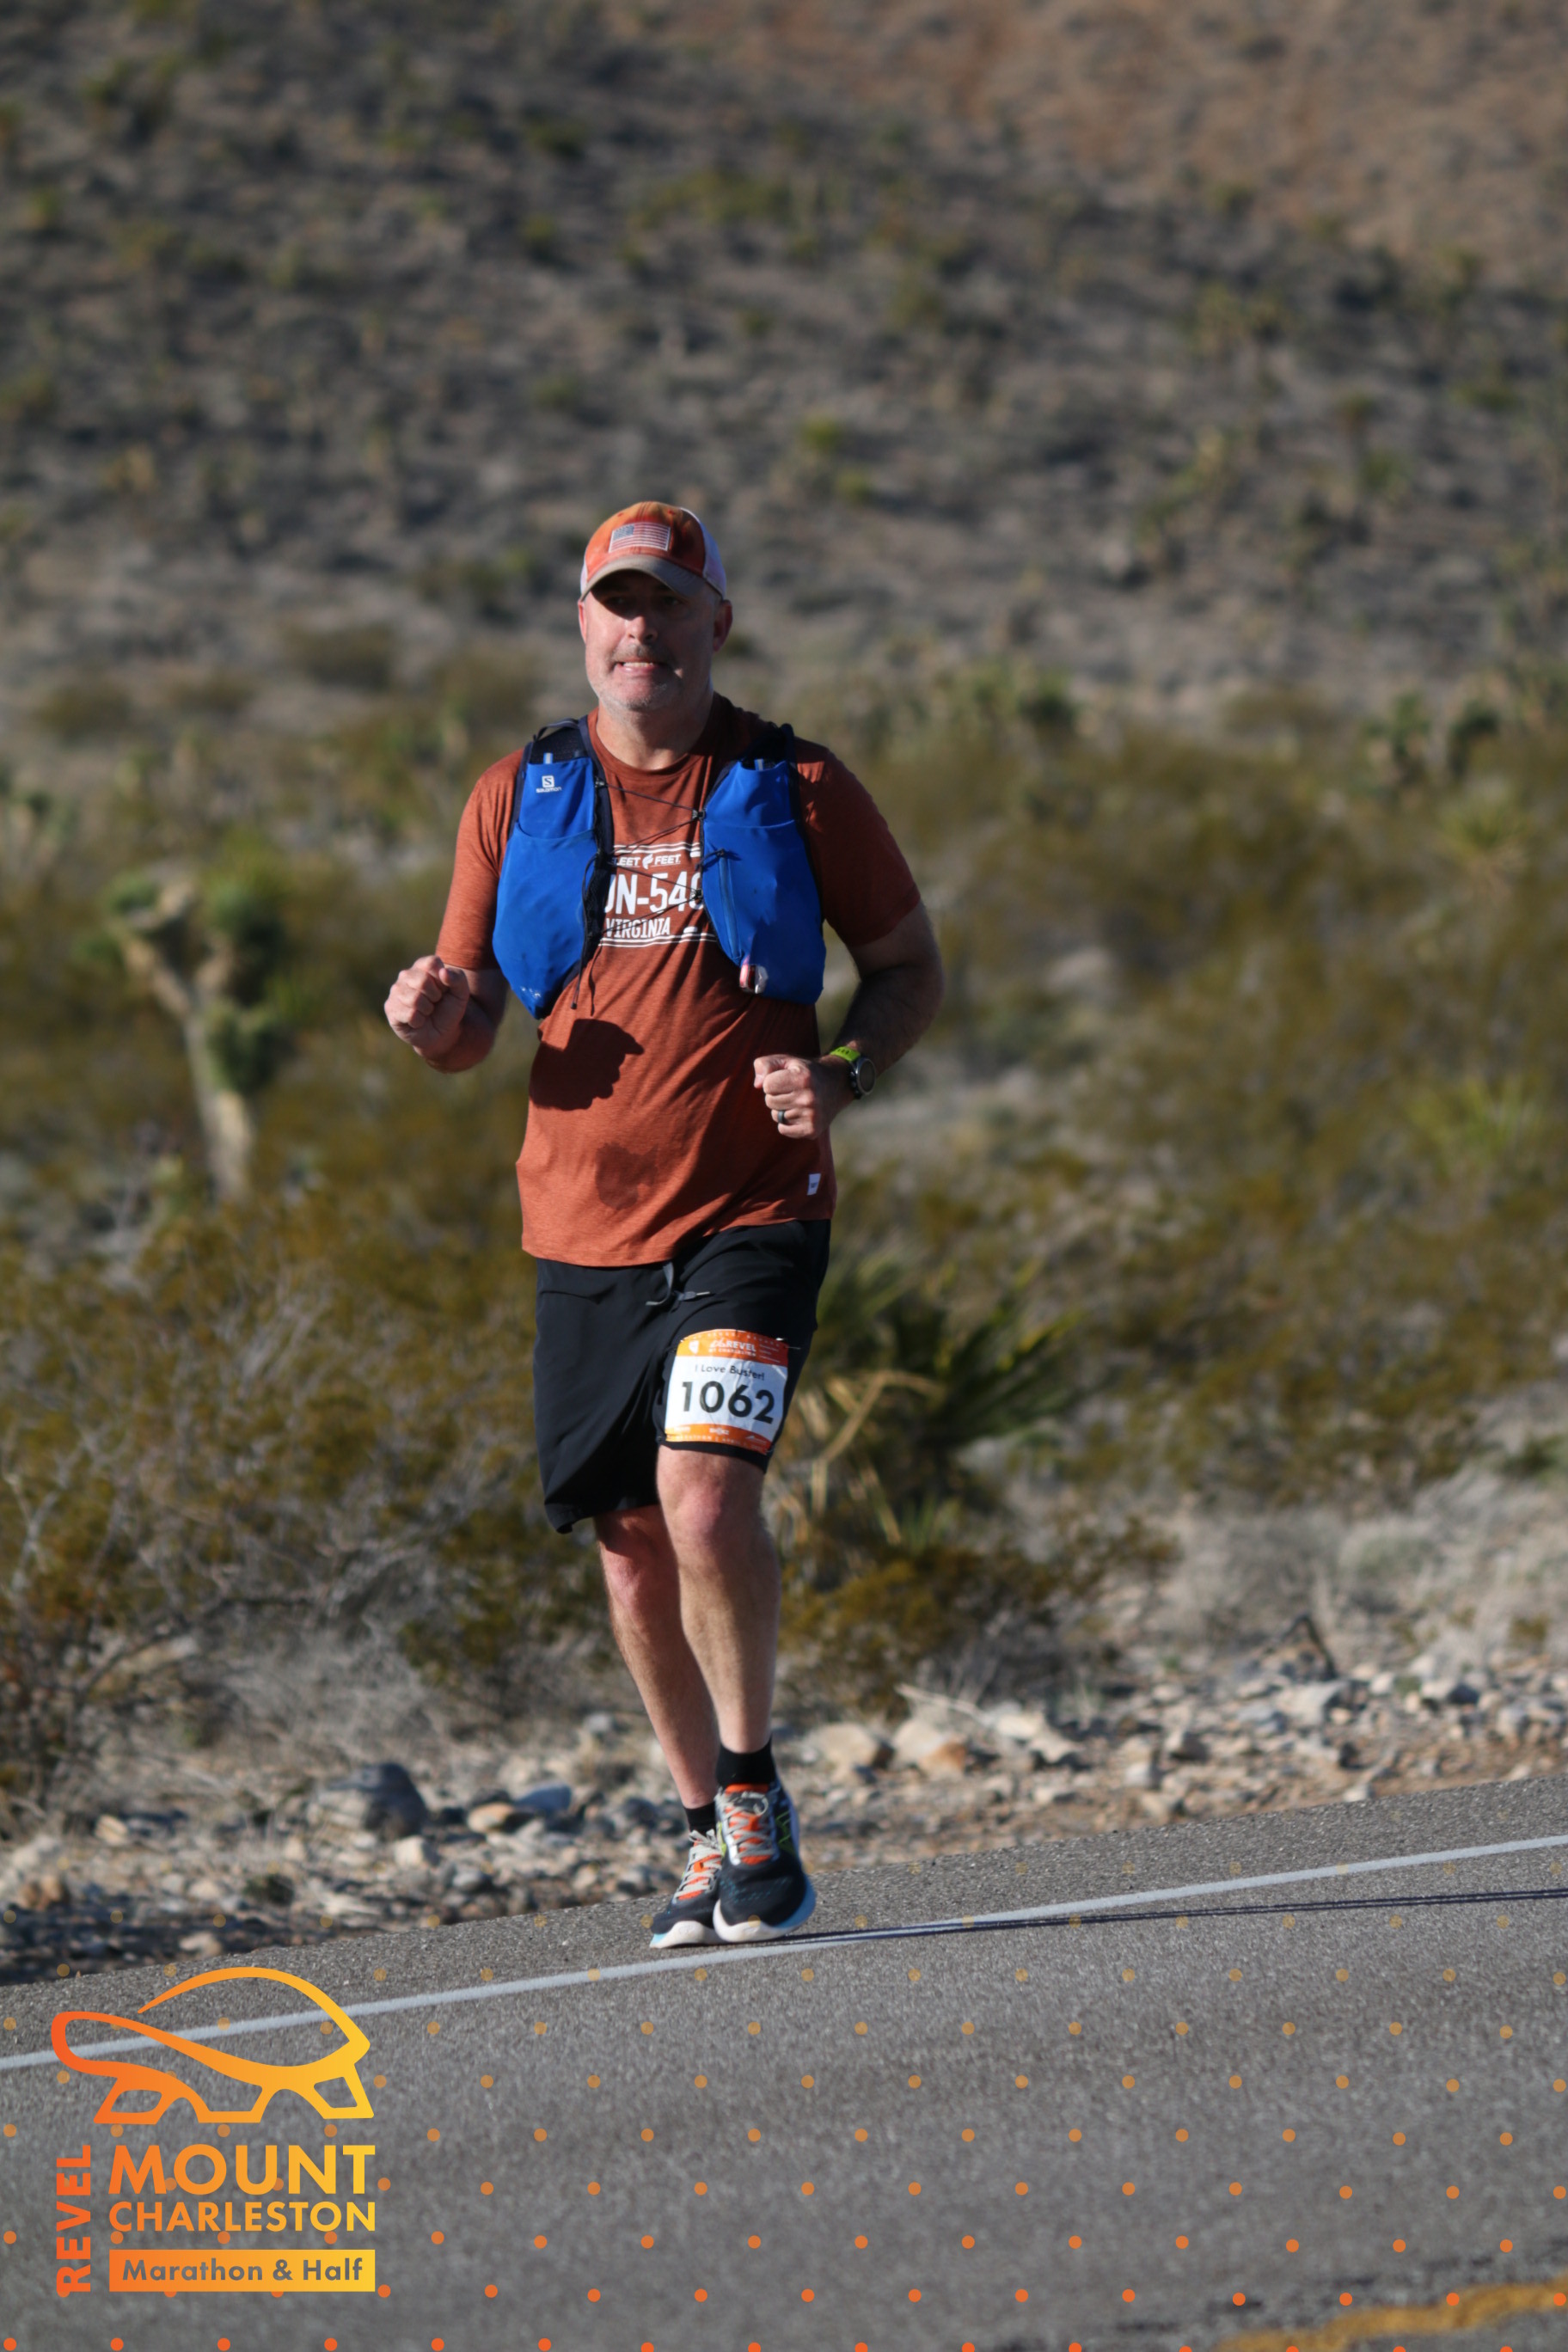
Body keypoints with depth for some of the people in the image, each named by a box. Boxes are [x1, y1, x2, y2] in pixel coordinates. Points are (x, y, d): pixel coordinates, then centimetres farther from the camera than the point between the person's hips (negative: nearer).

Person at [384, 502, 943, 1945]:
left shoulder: (796, 789, 1)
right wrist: (432, 1016, -12)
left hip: (751, 1215, -3)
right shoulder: (520, 800, 7)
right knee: (633, 1543, 7)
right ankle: (713, 1829, 24)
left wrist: (846, 1078, -10)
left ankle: (753, 1786, -2)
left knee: (705, 1492, -21)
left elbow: (912, 967, 9)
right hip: (585, 1229, 3)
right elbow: (469, 1031, 12)